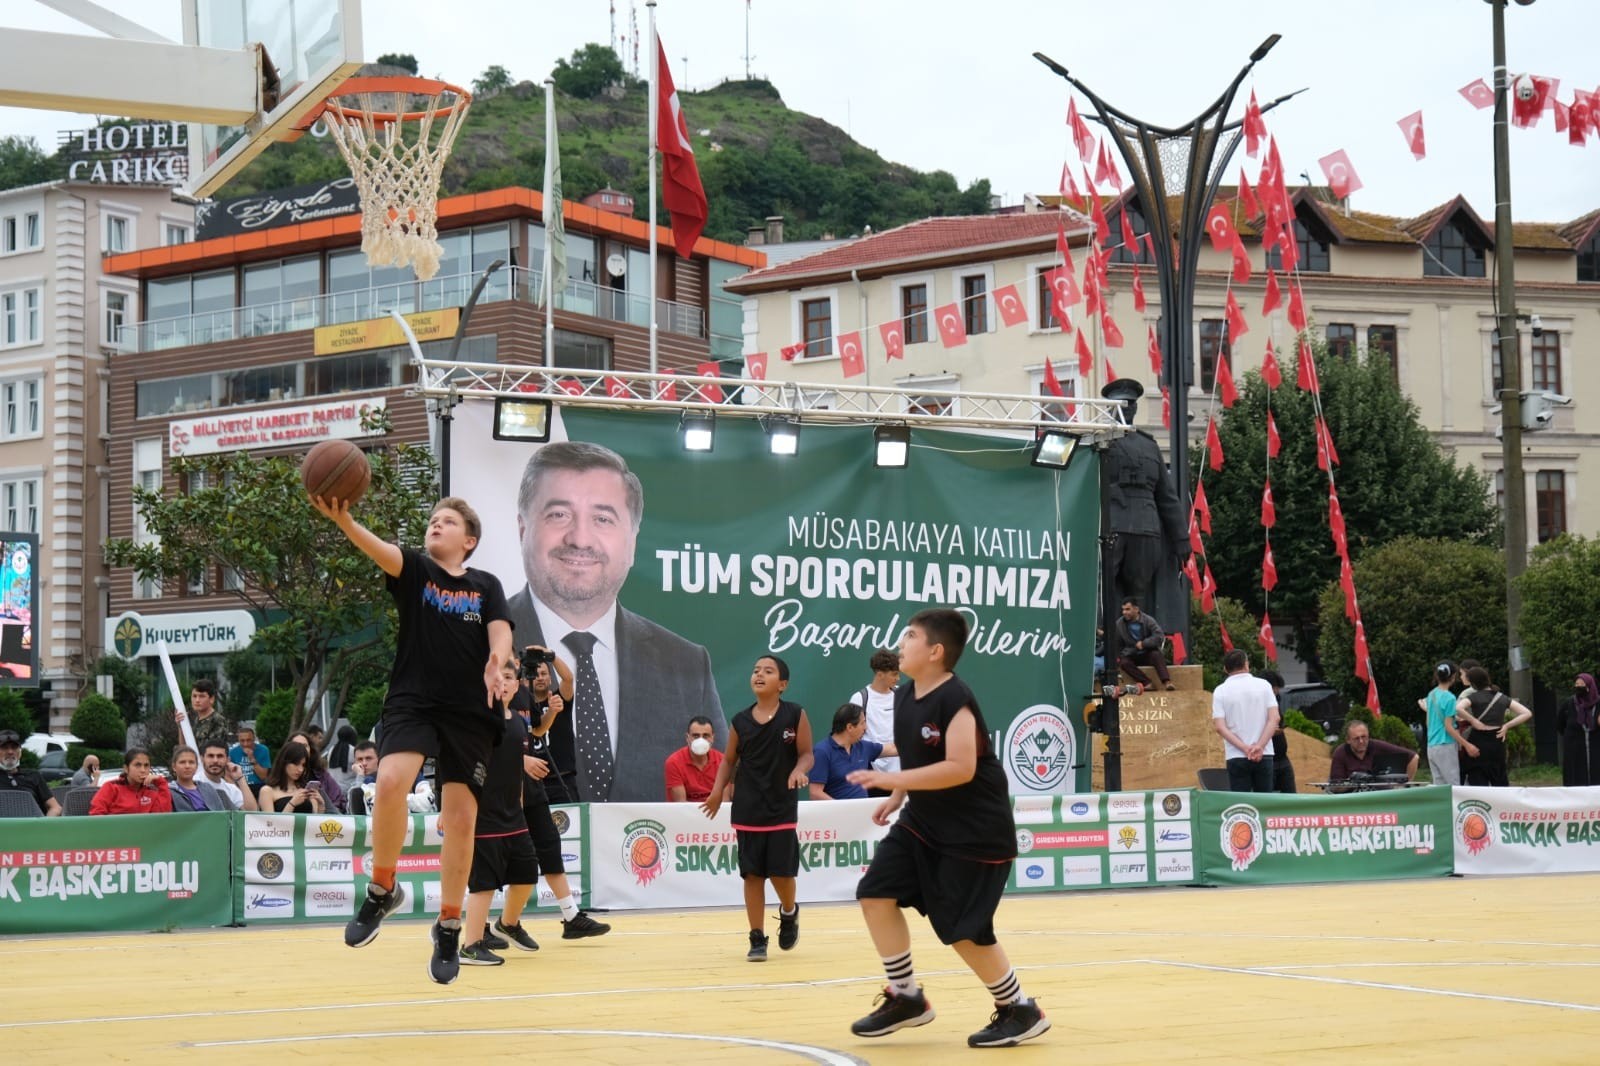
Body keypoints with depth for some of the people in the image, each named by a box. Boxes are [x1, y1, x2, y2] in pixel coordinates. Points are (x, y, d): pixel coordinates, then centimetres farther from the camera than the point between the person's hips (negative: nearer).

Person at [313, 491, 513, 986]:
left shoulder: (486, 585, 12)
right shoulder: (414, 568, 8)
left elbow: (501, 630, -3)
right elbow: (381, 550, -12)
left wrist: (497, 658, -28)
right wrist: (344, 521, -33)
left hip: (469, 713, 1)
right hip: (412, 701, -1)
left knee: (460, 817, 0)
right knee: (390, 781, -26)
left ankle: (448, 926, 17)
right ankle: (382, 890, -4)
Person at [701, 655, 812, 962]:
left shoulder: (795, 715, -4)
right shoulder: (741, 721, 3)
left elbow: (807, 754, -1)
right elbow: (729, 760, 12)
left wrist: (799, 771, -22)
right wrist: (717, 790, -1)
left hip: (782, 808, -2)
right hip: (747, 810, 2)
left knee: (781, 872, -4)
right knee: (752, 874, 3)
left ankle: (789, 913, 29)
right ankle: (757, 939, 11)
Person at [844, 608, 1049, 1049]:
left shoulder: (954, 700, -22)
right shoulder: (904, 696, 5)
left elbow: (961, 768, -30)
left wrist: (891, 780, -29)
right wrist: (897, 797, 7)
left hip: (975, 832, -9)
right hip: (923, 822, 9)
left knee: (962, 930, -5)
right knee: (876, 893, 0)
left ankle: (1020, 1011, 15)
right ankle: (906, 997, 13)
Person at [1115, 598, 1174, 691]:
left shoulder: (1148, 620, -8)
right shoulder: (1120, 623, 0)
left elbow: (1160, 637, -18)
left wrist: (1143, 643, -22)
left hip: (1148, 654, -2)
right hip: (1131, 656, 2)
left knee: (1156, 654, -34)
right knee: (1123, 662, -31)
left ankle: (1167, 682, -45)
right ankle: (1146, 683, -38)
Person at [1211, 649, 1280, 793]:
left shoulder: (1220, 691, 0)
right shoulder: (1263, 685, 3)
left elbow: (1219, 727, -9)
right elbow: (1274, 718, -5)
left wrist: (1244, 748, -10)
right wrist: (1260, 746, -9)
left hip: (1236, 757, -1)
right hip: (1264, 755, 1)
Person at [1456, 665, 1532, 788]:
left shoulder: (1474, 697, -7)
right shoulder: (1502, 698, 7)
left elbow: (1457, 708, -27)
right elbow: (1527, 713, 7)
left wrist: (1473, 721, -14)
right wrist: (1506, 726, 3)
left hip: (1479, 742, -5)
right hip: (1497, 742, 5)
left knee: (1478, 782, -2)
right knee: (1500, 782, 14)